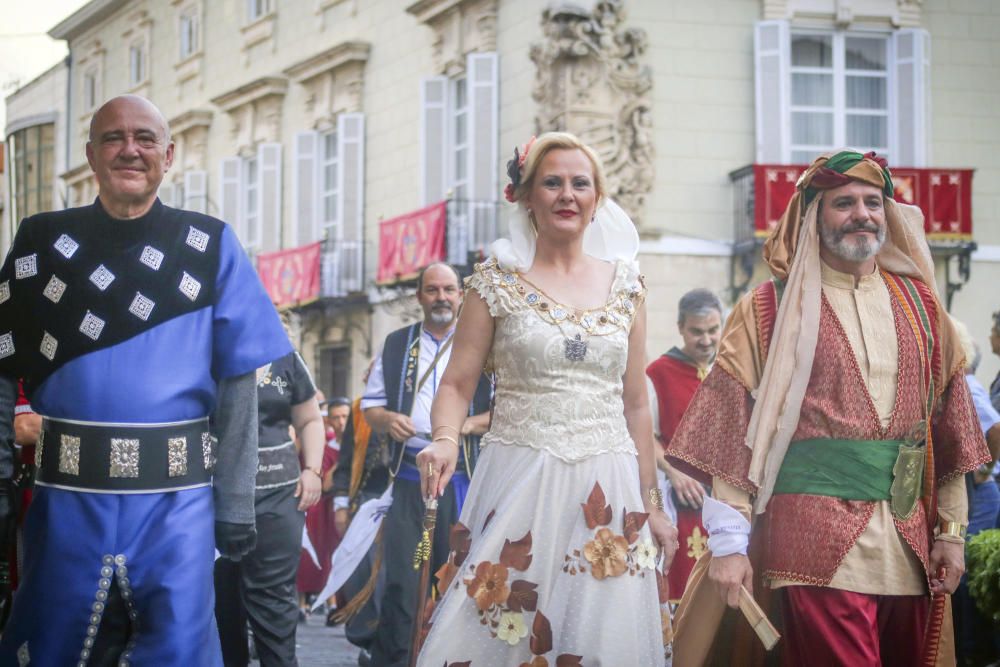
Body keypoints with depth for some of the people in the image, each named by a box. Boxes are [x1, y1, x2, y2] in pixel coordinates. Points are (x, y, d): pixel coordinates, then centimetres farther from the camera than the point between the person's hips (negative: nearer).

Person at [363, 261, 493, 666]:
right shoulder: (396, 346, 14)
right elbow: (370, 404, 15)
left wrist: (469, 424, -14)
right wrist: (386, 420, -7)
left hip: (464, 479, -1)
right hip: (409, 478, 2)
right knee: (400, 581, -3)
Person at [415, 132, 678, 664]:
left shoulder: (624, 284, 10)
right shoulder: (498, 280, 3)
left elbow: (635, 403, 14)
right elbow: (457, 384, -1)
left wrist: (650, 503, 13)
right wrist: (444, 440, -21)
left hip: (606, 488, 3)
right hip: (519, 479, -2)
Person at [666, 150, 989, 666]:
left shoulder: (919, 304, 12)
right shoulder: (769, 310, 1)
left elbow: (949, 424, 14)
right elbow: (734, 430, -4)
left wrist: (951, 529, 9)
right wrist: (728, 542, -11)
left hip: (908, 541, 5)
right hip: (817, 540, -4)